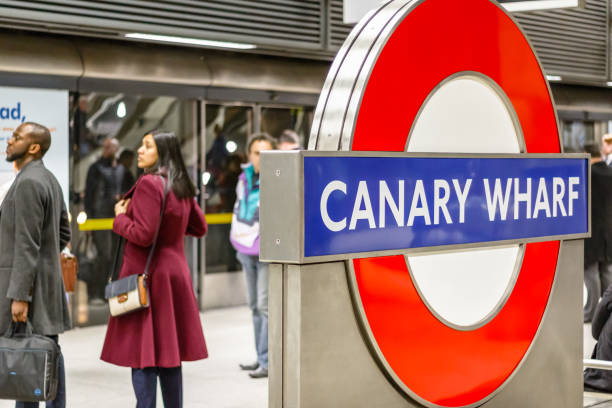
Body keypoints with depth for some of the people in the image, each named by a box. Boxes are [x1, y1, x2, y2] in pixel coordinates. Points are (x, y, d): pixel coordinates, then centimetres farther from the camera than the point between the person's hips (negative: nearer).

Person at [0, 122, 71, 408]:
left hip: (27, 283, -10)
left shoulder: (27, 183, -16)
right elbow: (63, 233, 21)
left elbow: (27, 245, -21)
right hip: (47, 280, 10)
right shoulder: (48, 180, 14)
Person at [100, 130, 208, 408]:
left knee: (142, 354, -3)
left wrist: (121, 218, -5)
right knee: (168, 353, 14)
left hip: (146, 274, -8)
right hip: (176, 272, 8)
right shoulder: (182, 187, 9)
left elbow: (143, 234, -21)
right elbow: (199, 228, 19)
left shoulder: (149, 184, -16)